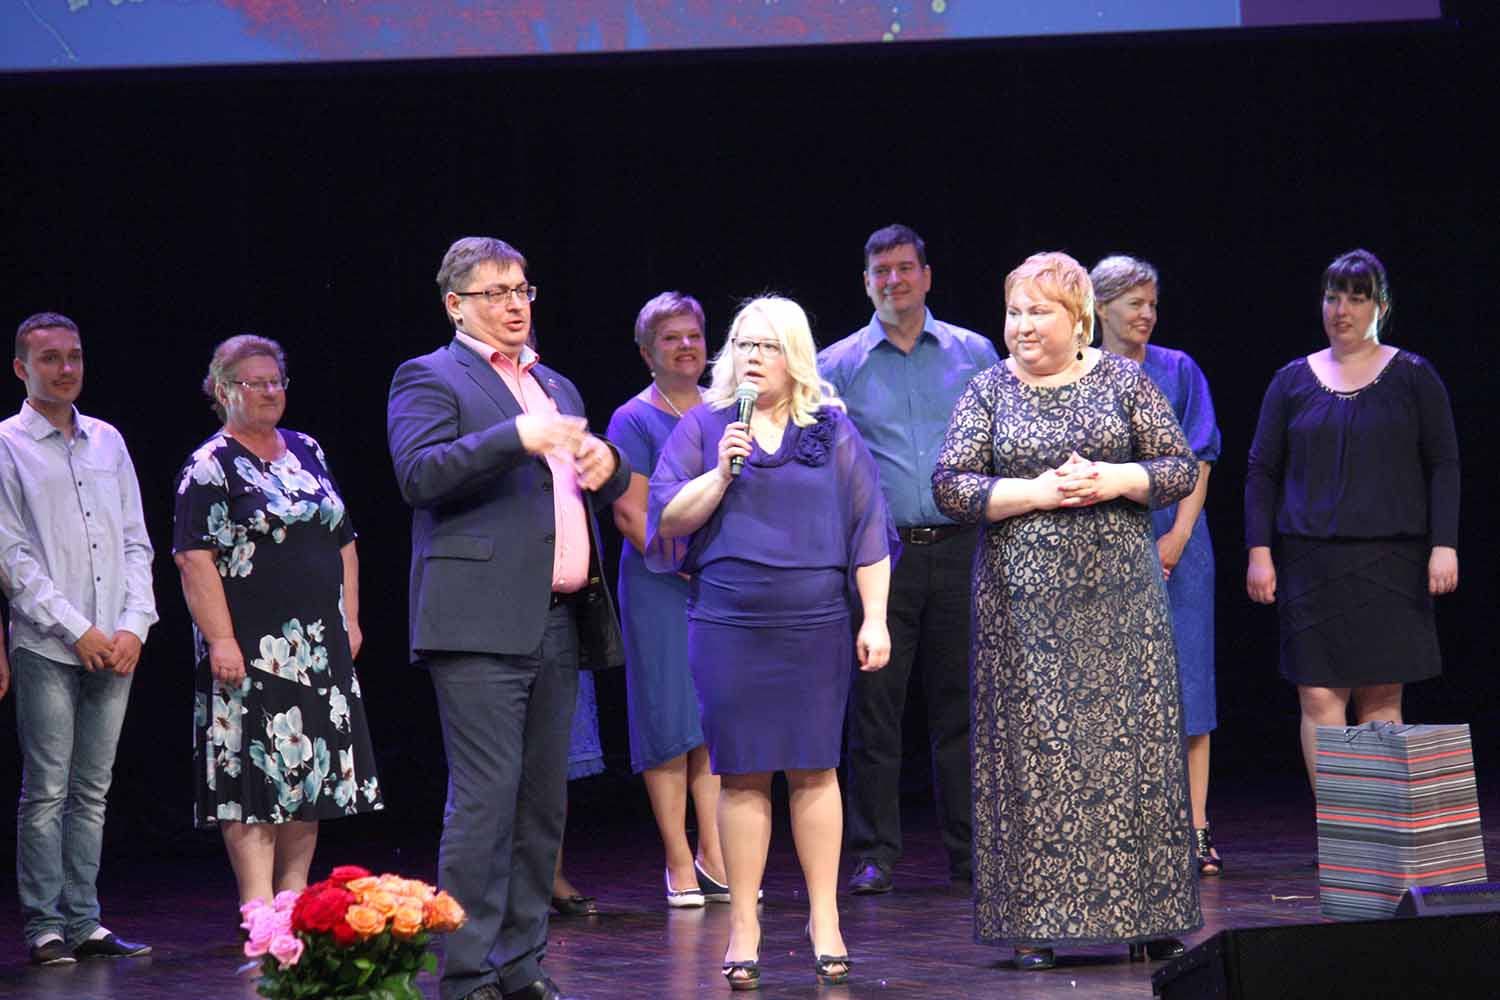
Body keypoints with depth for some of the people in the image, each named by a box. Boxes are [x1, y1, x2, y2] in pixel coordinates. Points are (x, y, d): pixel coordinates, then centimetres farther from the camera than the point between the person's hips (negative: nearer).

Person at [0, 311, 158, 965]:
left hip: (115, 648, 5)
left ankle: (84, 923, 9)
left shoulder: (107, 441, 14)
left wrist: (133, 625, -1)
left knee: (92, 790, 6)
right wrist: (78, 630, -11)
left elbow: (136, 542, 14)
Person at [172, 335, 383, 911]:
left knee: (314, 772, 6)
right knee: (255, 773, -8)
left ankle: (294, 895, 13)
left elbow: (343, 540, 20)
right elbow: (194, 558, -12)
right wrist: (220, 640, -19)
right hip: (250, 648, -7)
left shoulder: (307, 452, 15)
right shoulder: (210, 467, -5)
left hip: (320, 645, 7)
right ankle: (258, 909, -8)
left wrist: (349, 620, 12)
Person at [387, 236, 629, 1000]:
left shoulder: (555, 388, 23)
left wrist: (606, 465, 3)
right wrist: (517, 439, -23)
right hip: (481, 623, -7)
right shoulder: (430, 379, 1)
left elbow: (601, 492, 26)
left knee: (542, 804, 9)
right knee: (485, 800, -11)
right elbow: (419, 475, -14)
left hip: (558, 624, 7)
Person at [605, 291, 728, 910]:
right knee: (669, 720, -3)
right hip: (659, 586, -4)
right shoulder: (634, 420, -2)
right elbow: (631, 515, -8)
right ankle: (679, 863, 2)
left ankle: (714, 856, 9)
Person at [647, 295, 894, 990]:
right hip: (728, 627, 0)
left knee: (814, 770, 2)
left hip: (815, 627, 0)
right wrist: (721, 473, -13)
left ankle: (824, 920, 9)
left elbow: (867, 529, 6)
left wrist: (874, 618, 0)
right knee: (741, 774, 0)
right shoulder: (703, 428, 7)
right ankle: (743, 926, 5)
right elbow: (668, 519, 2)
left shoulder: (832, 431, 7)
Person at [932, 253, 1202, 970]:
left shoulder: (1123, 380, 6)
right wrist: (1038, 492, -12)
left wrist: (1114, 480, -11)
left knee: (1129, 738, 0)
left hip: (1119, 589, 0)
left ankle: (1148, 918, 5)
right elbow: (950, 486, -1)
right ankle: (1034, 922, 1)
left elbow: (1182, 468, 6)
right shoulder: (990, 390, 5)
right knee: (1031, 746, -2)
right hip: (1025, 597, 0)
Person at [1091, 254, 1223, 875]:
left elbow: (1197, 463, 4)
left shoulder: (1178, 371, 7)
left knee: (1184, 681, -3)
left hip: (1175, 543, 0)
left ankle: (1196, 829, -2)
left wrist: (1178, 535, -9)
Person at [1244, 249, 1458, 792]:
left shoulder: (1411, 376, 6)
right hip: (1312, 559, 1)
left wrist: (1444, 546, -5)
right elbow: (1262, 471, 11)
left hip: (1390, 559, -1)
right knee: (1320, 697, -7)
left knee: (1381, 696, -2)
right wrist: (1259, 552, 2)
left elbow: (1443, 465, 4)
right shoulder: (1293, 381, 10)